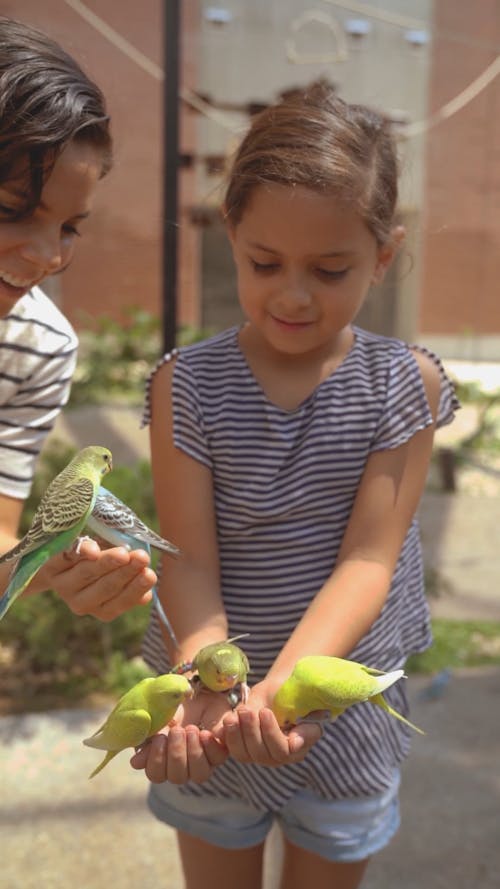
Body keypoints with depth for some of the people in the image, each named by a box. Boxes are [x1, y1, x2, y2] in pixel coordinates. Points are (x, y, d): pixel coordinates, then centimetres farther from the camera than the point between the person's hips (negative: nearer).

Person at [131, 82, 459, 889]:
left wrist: (287, 683, -32)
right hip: (218, 718, 0)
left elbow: (367, 559, -17)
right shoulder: (186, 384, -12)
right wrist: (210, 685, -32)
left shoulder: (405, 383, -12)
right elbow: (191, 561, -15)